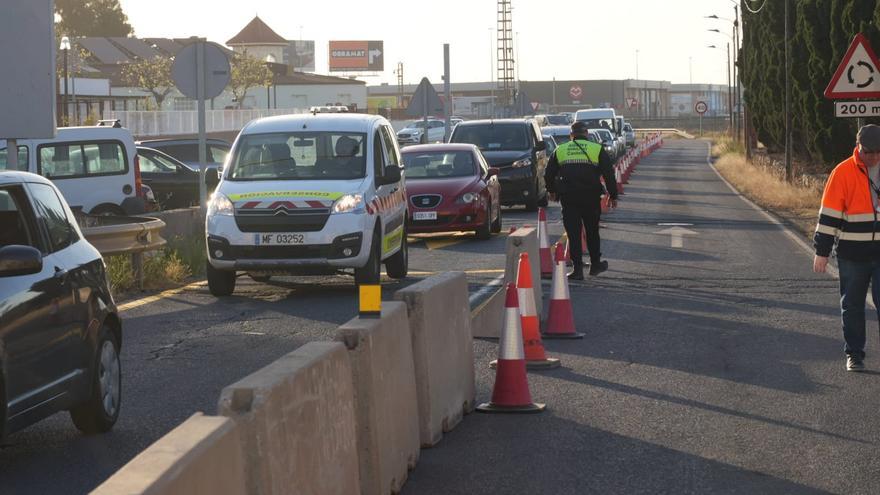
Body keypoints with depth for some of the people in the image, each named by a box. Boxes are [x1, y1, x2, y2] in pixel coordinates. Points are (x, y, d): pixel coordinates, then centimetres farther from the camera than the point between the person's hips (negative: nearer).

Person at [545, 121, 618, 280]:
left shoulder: (559, 150, 9)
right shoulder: (597, 149, 3)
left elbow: (548, 174, 15)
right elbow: (609, 174, 0)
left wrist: (552, 191, 32)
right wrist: (613, 195, 8)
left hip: (568, 198, 0)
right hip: (591, 197, 0)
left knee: (573, 233, 2)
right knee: (592, 231, 15)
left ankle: (578, 268, -2)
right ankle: (595, 264, 24)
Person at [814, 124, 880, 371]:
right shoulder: (843, 173, -4)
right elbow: (829, 215, -4)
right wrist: (822, 252, -6)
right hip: (852, 255, -1)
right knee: (852, 306, 8)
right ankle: (854, 354, 19)